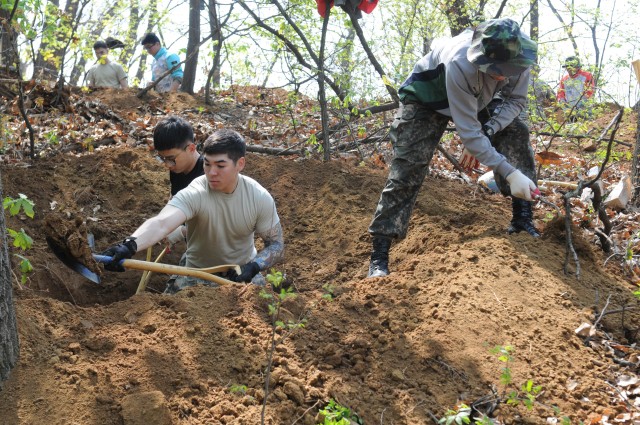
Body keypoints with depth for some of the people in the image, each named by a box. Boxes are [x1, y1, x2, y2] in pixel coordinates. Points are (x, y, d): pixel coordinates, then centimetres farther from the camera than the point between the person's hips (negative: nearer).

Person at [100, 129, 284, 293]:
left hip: (243, 273, 2)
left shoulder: (260, 197, -16)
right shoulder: (194, 195, -26)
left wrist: (253, 267, -27)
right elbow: (161, 223, -45)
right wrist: (129, 245, -65)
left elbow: (276, 245, -7)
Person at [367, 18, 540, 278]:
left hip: (476, 99, 6)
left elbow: (516, 99, -9)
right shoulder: (459, 65, -44)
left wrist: (492, 129, -27)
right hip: (427, 100, -6)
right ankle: (379, 253, -13)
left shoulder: (517, 59, -28)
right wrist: (509, 172, -42)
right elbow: (470, 134, -41)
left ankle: (522, 218, -2)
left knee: (516, 133, -11)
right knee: (407, 170, -16)